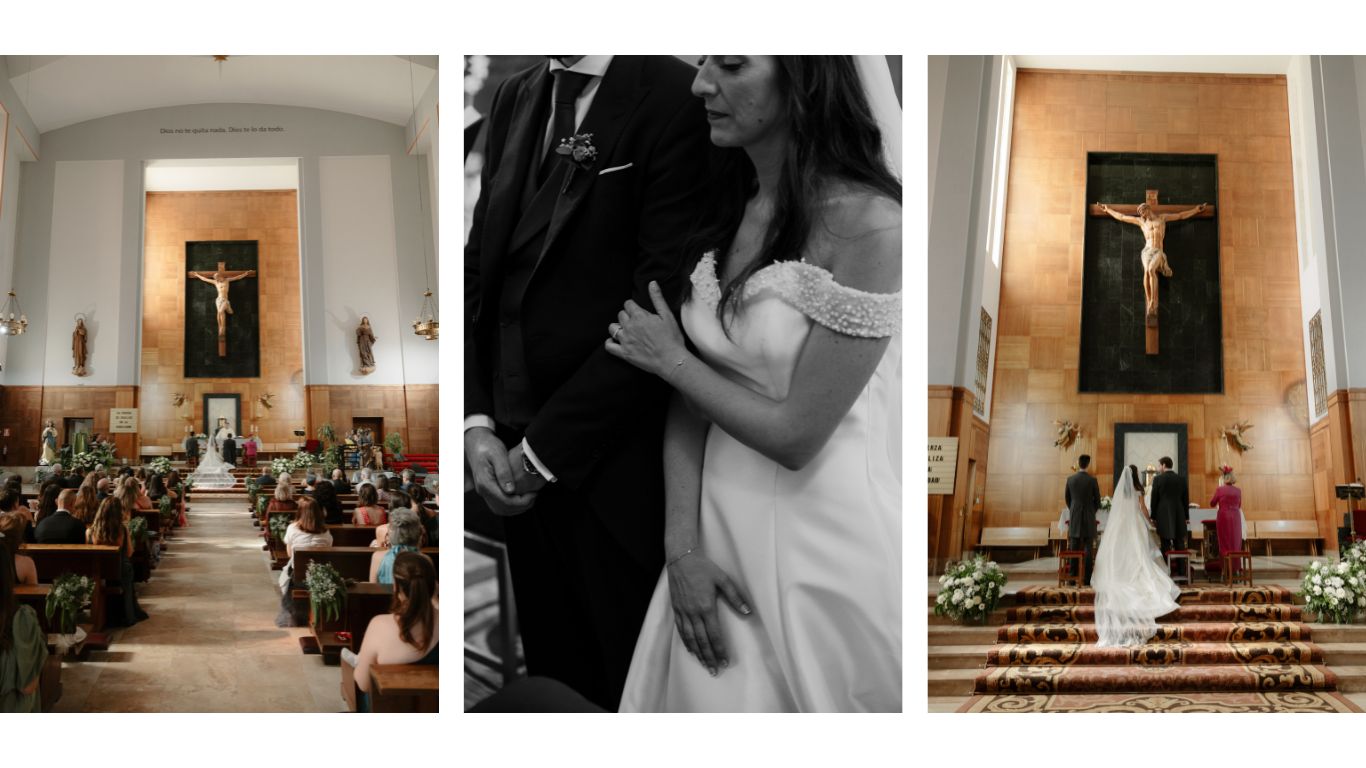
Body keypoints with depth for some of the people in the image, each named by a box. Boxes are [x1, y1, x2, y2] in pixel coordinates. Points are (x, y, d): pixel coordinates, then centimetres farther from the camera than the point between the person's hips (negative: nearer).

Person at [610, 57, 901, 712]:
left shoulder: (870, 227, -18)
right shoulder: (722, 208, 3)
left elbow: (797, 435, -18)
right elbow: (689, 398, 2)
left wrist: (669, 358, -7)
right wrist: (682, 545, -7)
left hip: (824, 536, -5)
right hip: (719, 523, 6)